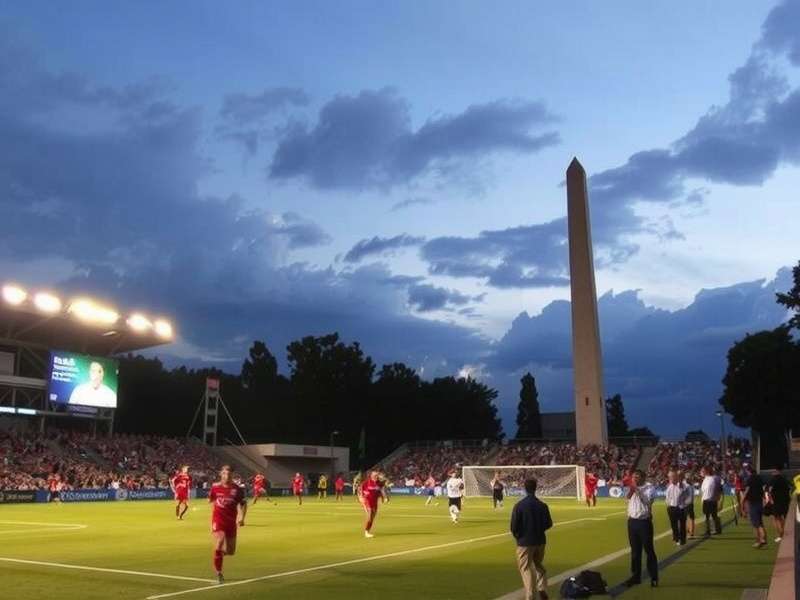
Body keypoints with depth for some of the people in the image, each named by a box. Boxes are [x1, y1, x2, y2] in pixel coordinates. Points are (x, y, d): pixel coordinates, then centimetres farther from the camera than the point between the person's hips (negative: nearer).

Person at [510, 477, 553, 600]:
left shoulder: (519, 505, -14)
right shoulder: (542, 505, -5)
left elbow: (514, 526, -13)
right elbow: (548, 524, 2)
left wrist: (517, 536, 6)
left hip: (525, 541, -4)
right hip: (540, 541, 4)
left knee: (526, 569, 5)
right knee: (539, 565, 24)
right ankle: (542, 589, 15)